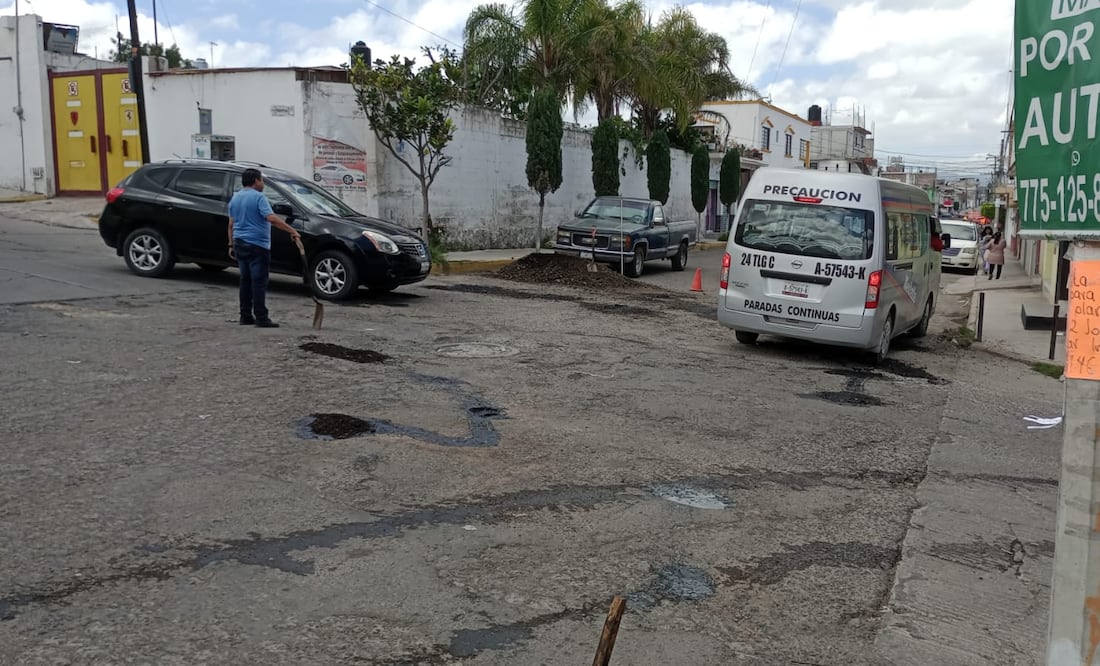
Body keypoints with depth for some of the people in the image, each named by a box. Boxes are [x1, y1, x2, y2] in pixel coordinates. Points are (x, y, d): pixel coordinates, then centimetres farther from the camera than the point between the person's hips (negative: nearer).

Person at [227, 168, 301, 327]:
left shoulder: (235, 198, 14)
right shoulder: (258, 197, -12)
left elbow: (231, 224, 16)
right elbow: (271, 218, -23)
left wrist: (231, 244, 20)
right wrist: (292, 231, -24)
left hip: (240, 244, 8)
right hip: (257, 245, -8)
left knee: (245, 280, 11)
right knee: (259, 281, -8)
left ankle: (245, 316, 12)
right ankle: (261, 318, -9)